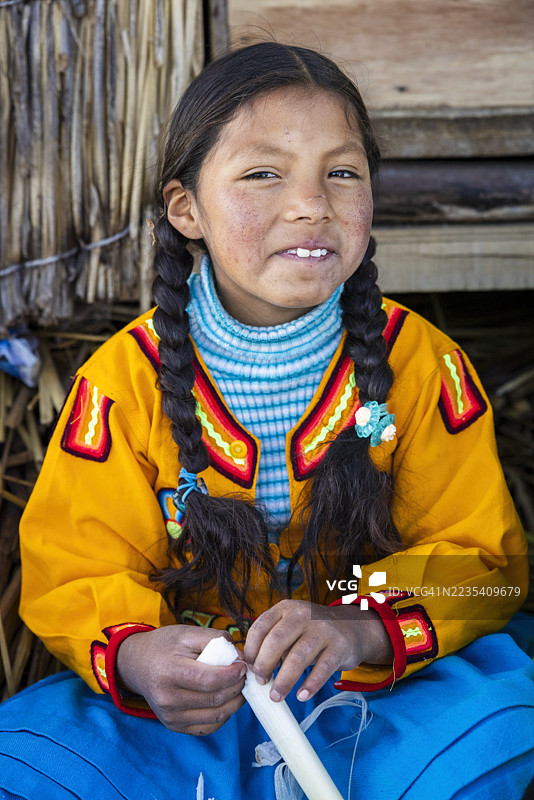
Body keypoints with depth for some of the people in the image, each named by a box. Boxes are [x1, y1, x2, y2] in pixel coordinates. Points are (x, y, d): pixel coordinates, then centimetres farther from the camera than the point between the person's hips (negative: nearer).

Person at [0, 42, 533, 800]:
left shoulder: (421, 362, -7)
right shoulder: (125, 379, -8)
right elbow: (77, 573, -4)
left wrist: (363, 628, -26)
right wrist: (135, 656, -28)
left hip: (373, 695, 0)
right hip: (196, 698, 0)